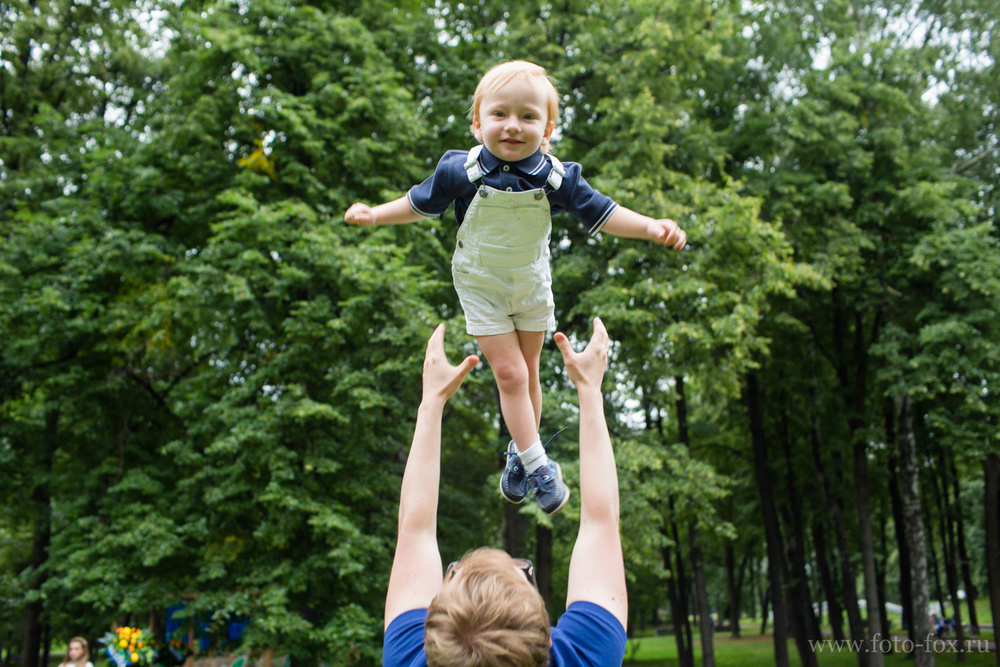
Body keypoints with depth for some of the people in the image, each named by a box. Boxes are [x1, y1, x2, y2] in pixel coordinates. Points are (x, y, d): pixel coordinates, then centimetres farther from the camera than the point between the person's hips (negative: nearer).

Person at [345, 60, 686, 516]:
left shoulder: (556, 177, -19)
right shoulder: (461, 171, -22)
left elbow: (602, 214, -12)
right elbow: (419, 203, -4)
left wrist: (650, 227, -26)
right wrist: (375, 214, -11)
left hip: (532, 284, 2)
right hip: (481, 286, -2)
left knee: (527, 373, 13)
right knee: (509, 373, -7)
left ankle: (519, 454, 32)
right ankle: (538, 465, 2)